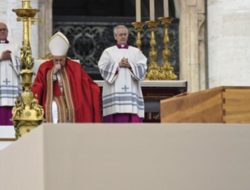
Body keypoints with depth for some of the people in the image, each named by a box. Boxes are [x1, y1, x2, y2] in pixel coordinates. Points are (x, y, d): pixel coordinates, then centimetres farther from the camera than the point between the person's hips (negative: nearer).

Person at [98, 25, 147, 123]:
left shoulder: (136, 51, 15)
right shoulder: (108, 52, 12)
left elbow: (143, 68, 3)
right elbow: (103, 68, -1)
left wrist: (130, 65, -11)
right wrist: (118, 65, -10)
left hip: (132, 91, 1)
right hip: (114, 92, -1)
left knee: (133, 117, -8)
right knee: (117, 118, -9)